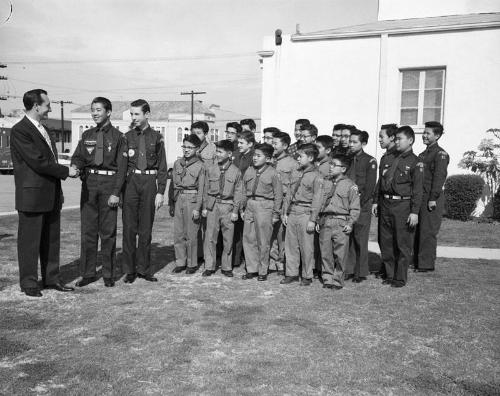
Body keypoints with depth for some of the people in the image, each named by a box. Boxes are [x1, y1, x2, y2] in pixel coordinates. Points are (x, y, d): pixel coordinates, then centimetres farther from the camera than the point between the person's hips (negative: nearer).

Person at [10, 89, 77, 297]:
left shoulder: (43, 129, 16)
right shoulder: (19, 131, -12)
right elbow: (38, 162, -19)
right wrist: (66, 171, -11)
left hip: (51, 195, 8)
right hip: (32, 195, -8)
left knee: (51, 239, 13)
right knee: (30, 240, 2)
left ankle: (51, 278, 23)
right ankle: (29, 283, 13)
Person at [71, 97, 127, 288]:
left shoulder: (118, 136, 1)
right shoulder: (87, 135, 14)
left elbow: (122, 166, -4)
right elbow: (77, 157, 9)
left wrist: (116, 193, -12)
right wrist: (75, 167, -16)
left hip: (109, 184, -4)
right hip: (89, 183, 4)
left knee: (108, 231, 1)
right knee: (88, 230, 5)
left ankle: (108, 274, 11)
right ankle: (88, 273, 14)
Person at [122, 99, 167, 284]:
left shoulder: (156, 137, 5)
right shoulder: (127, 137, 7)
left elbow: (162, 166, 4)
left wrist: (160, 192, -3)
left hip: (149, 182, -1)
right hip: (130, 181, 1)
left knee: (146, 228, 5)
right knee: (129, 227, 1)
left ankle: (144, 268, 16)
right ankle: (129, 270, 11)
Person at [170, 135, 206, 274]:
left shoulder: (200, 166, -2)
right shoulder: (177, 163, 10)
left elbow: (201, 189, -4)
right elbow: (173, 184, 14)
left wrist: (197, 208, -10)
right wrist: (171, 204, 12)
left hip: (192, 200, -4)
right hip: (178, 199, 4)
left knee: (191, 234, 1)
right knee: (178, 233, 6)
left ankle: (192, 263, 13)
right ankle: (180, 262, 17)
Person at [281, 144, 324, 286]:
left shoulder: (316, 176, -7)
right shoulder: (297, 174, 14)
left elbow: (317, 200, -10)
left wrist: (312, 220, -13)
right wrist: (285, 212, 12)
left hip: (305, 214, -6)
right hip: (292, 214, 7)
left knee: (306, 247, 1)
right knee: (290, 245, 9)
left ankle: (307, 276, 13)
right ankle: (291, 274, 20)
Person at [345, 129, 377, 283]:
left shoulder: (370, 161, -2)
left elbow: (370, 186, -8)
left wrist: (359, 203, -12)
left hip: (362, 205, -4)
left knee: (360, 240, -1)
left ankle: (361, 272, 8)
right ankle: (349, 270, 14)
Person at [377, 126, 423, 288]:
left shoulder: (415, 163, -4)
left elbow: (417, 190, -9)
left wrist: (414, 212, -14)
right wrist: (378, 203, 12)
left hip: (403, 205, -6)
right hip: (385, 205, 6)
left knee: (403, 244, 1)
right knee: (386, 243, 10)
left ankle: (401, 278, 10)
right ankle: (390, 275, 22)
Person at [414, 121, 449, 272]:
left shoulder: (440, 154, -8)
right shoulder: (422, 154, 19)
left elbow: (439, 177, -16)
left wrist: (433, 198, -20)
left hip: (431, 199, -9)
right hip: (420, 197, 9)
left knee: (428, 232, -5)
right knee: (417, 231, 11)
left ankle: (426, 264, 2)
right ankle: (417, 261, 20)